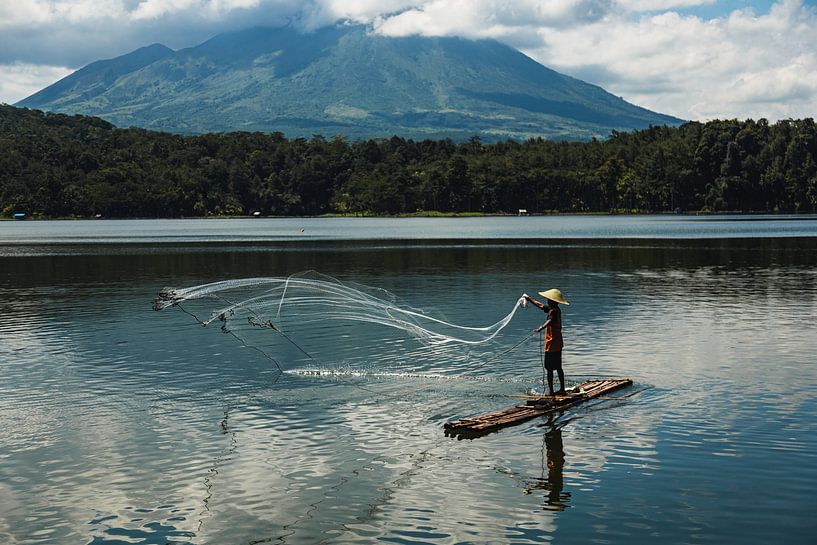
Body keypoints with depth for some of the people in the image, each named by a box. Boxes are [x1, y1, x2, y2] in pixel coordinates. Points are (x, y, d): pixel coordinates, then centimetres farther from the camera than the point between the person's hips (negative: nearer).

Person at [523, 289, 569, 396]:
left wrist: (541, 327, -56)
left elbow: (549, 321, -40)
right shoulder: (556, 310, 12)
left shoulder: (553, 311, -18)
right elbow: (541, 305, 26)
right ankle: (562, 389, 20)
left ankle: (550, 391, -1)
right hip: (558, 344, 10)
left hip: (551, 345, -10)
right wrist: (529, 299, 34)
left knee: (549, 369, -4)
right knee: (558, 368, 15)